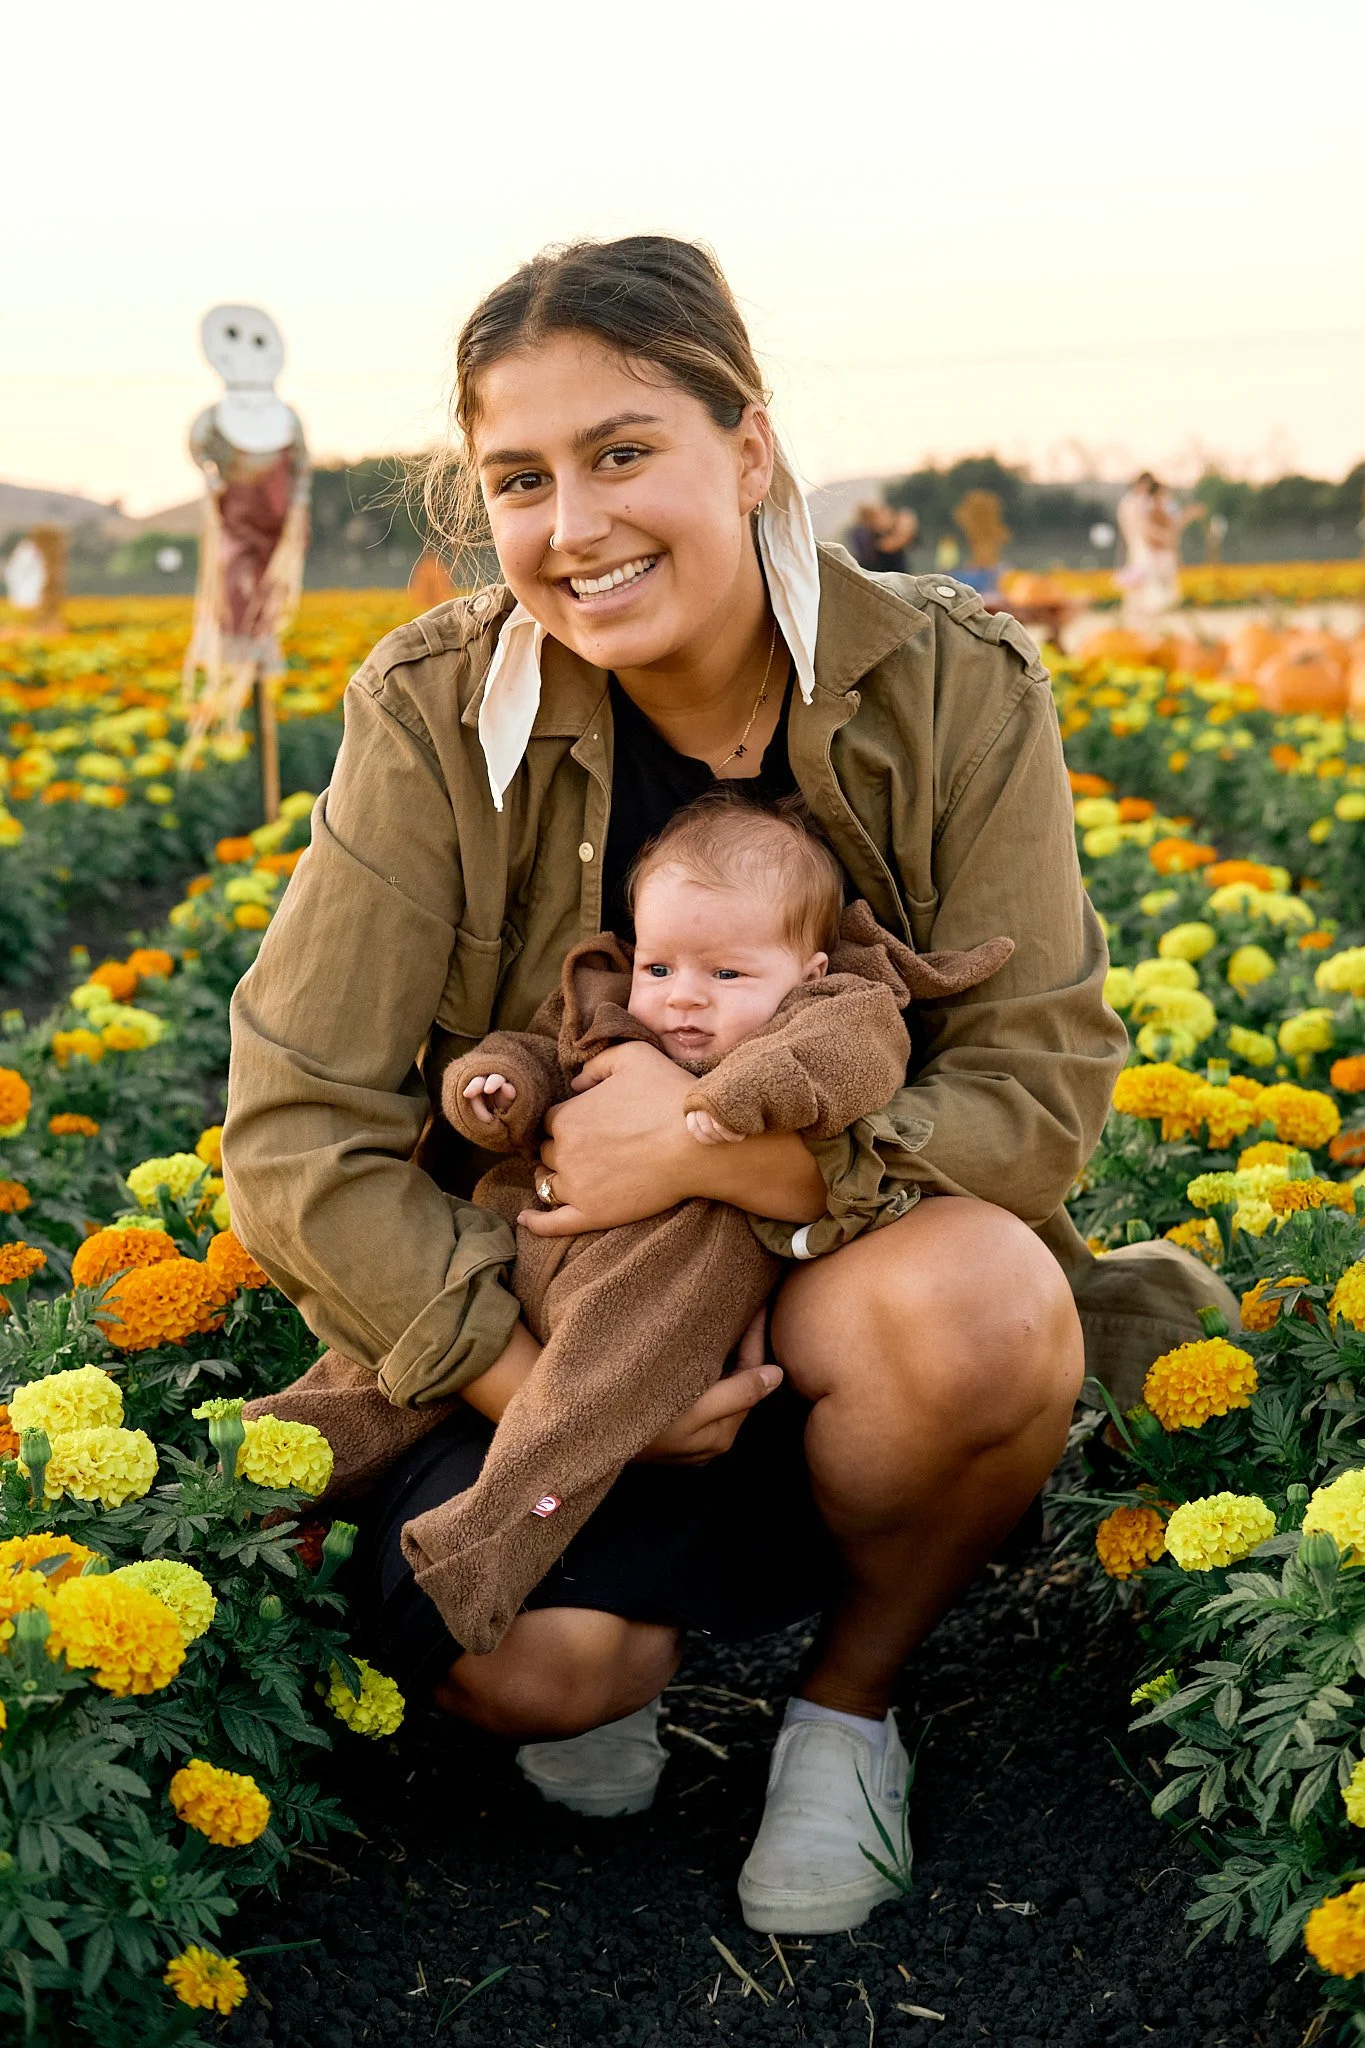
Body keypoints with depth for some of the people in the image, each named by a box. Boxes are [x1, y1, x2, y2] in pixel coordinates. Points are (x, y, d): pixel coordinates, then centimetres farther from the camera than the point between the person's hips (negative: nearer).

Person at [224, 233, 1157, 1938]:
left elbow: (1041, 1096, -15)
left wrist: (717, 1146, -27)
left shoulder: (955, 689, -13)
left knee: (983, 1301, -34)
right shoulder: (436, 720, -12)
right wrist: (541, 1388, -22)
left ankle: (851, 1696, -2)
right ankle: (618, 1657, 13)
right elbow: (296, 1139, -13)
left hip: (851, 1285, 1)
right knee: (521, 1664, -28)